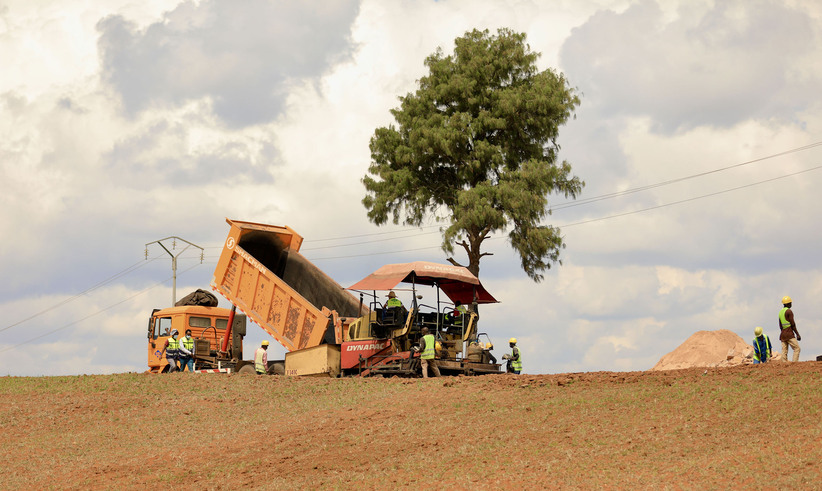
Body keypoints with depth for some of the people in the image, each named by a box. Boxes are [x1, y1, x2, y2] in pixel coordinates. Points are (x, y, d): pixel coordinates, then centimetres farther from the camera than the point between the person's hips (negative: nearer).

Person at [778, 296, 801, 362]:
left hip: (782, 334, 8)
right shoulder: (789, 311, -9)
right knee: (797, 349, -7)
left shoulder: (780, 312, 16)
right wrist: (798, 334, -10)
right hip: (789, 334, -8)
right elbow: (793, 324, -13)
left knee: (784, 352, 2)